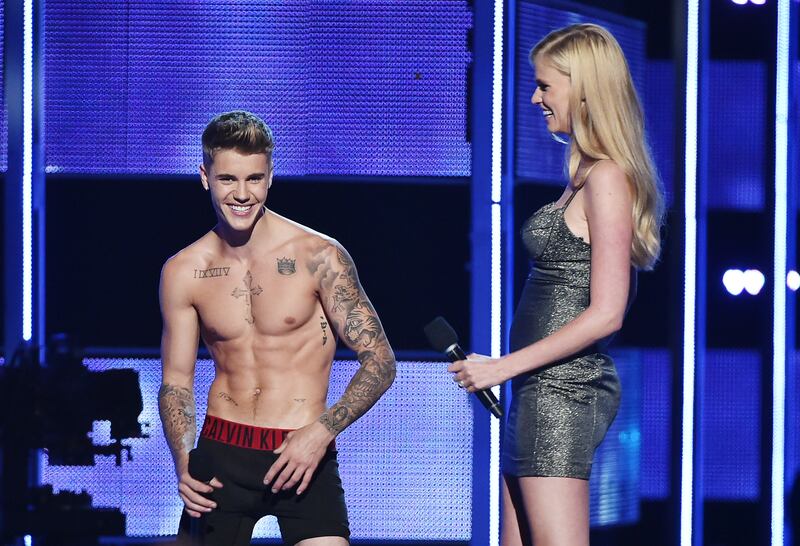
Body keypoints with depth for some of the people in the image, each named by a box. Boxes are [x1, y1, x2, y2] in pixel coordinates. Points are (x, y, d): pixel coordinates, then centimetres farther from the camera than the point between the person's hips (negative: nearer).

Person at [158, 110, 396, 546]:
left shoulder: (319, 257, -7)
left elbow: (379, 361, -4)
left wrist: (322, 431, -17)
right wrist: (184, 464, -6)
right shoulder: (183, 273, 3)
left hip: (304, 453, -3)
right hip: (222, 453, 3)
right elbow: (176, 383, 11)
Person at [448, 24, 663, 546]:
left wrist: (504, 367, -16)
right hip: (548, 389, 10)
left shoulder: (606, 178, -13)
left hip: (563, 387, -10)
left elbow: (606, 313, -19)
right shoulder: (587, 175, 16)